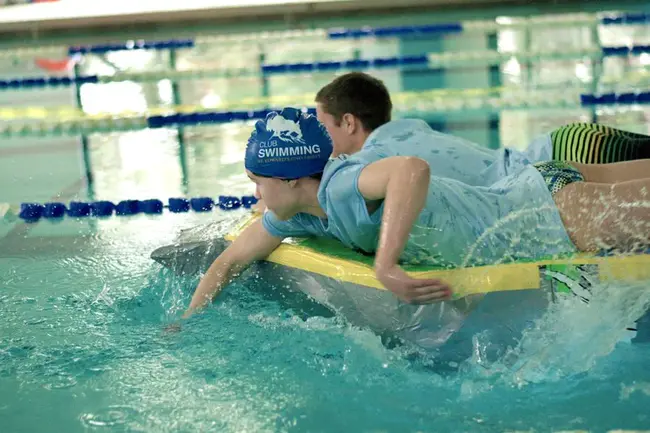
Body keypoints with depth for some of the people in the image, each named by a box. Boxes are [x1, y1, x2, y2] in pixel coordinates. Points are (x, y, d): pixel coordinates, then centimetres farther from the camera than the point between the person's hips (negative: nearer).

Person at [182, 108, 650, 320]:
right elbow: (230, 262, 11)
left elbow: (414, 168, -49)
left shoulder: (341, 185, -29)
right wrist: (186, 322, 3)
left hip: (550, 211, -7)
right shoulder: (299, 213, -1)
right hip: (520, 192, 7)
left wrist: (385, 267, -50)